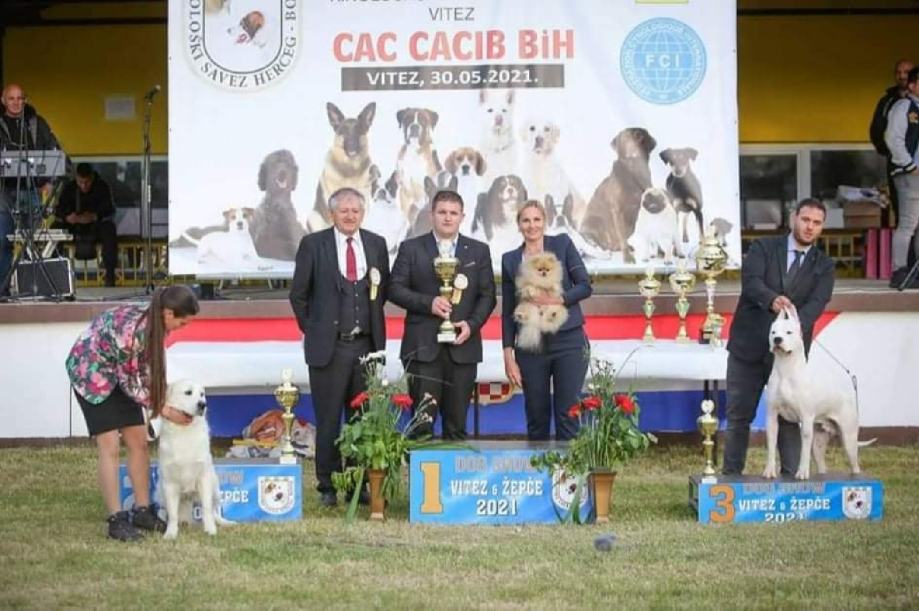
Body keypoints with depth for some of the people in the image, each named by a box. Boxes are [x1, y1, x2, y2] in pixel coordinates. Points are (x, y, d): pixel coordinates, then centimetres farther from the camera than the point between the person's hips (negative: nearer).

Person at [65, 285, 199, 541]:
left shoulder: (152, 320, -11)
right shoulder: (135, 329, -35)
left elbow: (147, 368, 3)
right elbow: (130, 382, -24)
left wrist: (163, 398, -6)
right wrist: (165, 411, -21)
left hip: (118, 372, 8)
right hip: (92, 373, -8)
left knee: (139, 441, 4)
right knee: (110, 447, -10)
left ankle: (142, 510, 11)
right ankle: (116, 519, -7)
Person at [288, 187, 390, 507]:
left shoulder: (376, 244, 8)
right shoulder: (313, 244, -1)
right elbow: (299, 294, 4)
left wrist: (373, 326, 10)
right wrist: (313, 331, 3)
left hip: (367, 345, 3)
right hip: (329, 347, -3)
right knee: (328, 420, 1)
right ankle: (328, 487, 8)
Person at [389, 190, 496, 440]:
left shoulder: (479, 251, 12)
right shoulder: (411, 249, 8)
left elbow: (488, 295, 10)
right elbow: (395, 289, 2)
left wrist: (472, 324, -7)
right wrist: (428, 303, -12)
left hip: (462, 345, 2)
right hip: (423, 347, -2)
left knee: (457, 423, 3)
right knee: (422, 422, -5)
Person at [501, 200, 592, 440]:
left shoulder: (562, 244, 3)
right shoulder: (510, 260, 7)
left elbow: (585, 286, 1)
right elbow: (507, 312, 9)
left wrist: (556, 300, -15)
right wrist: (508, 356, 3)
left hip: (568, 341, -2)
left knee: (567, 413, -4)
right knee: (536, 416, 5)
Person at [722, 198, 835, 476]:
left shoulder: (823, 266, 5)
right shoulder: (764, 248, 1)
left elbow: (817, 302, -12)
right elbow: (750, 281, -17)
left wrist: (798, 325, -34)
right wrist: (772, 299, -39)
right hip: (748, 347, 0)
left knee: (790, 416, 0)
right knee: (738, 414, 8)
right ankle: (731, 473, 18)